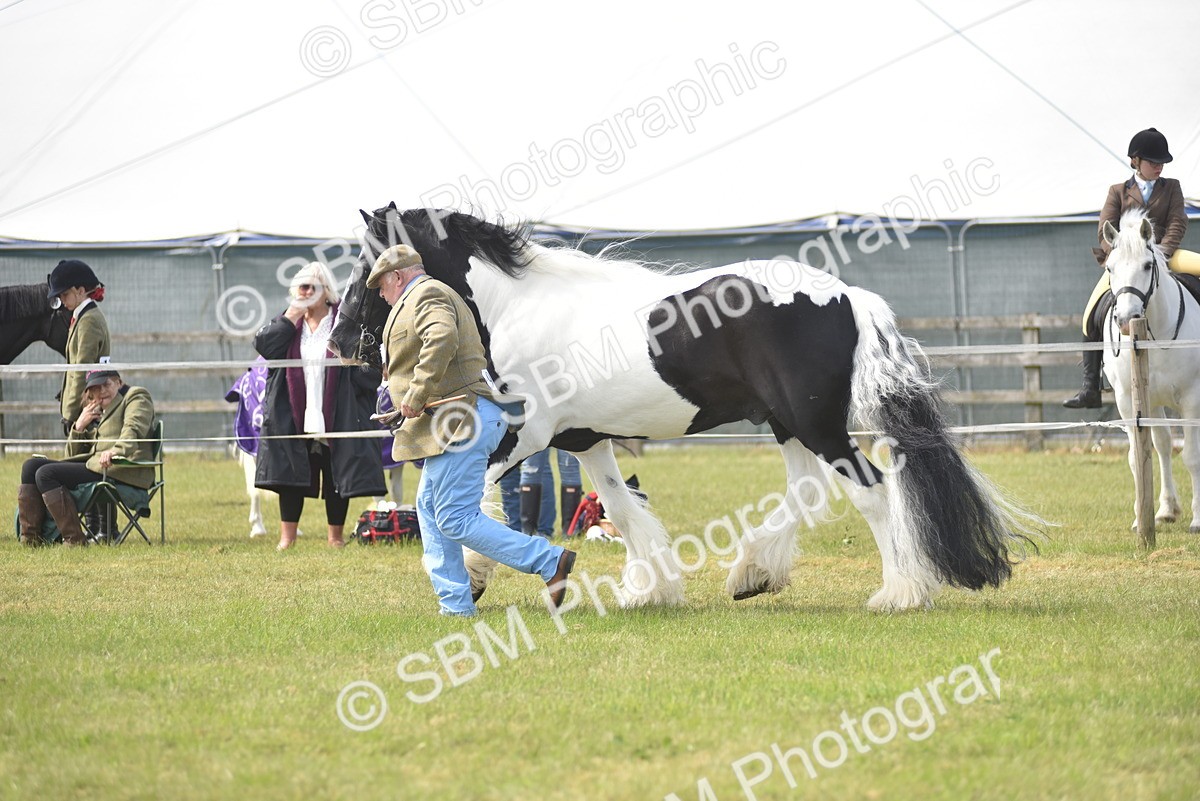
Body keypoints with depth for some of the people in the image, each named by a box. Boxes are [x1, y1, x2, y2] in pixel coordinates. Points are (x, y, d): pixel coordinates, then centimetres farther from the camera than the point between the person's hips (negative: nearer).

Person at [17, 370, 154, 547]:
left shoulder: (136, 397, 8)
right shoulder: (96, 414, 28)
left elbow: (134, 429, -14)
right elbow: (72, 455, 25)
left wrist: (116, 451, -34)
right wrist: (79, 426, 8)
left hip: (121, 470, -8)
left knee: (45, 474, -20)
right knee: (31, 466, 0)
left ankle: (73, 539, -23)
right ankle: (30, 537, -8)